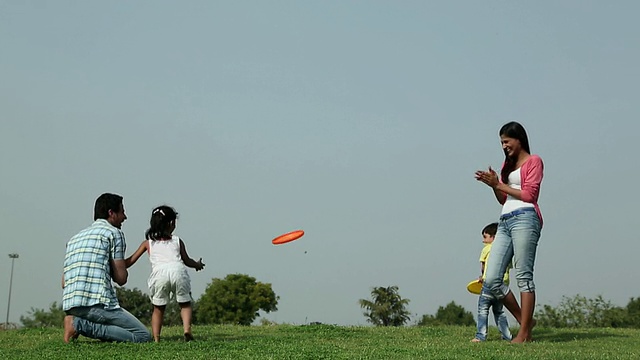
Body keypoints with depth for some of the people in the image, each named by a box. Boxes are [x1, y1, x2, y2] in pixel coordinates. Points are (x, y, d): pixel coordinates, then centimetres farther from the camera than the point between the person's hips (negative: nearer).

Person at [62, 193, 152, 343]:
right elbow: (121, 278, -3)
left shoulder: (75, 238, 26)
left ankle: (79, 323, 0)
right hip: (97, 303, -8)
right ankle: (83, 325, -14)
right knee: (143, 336, -5)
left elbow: (64, 283, 23)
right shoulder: (114, 232, 3)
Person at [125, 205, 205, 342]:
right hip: (178, 270, 0)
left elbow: (131, 260, 25)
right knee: (185, 304, 12)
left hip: (159, 273, 0)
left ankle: (156, 337, 1)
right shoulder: (177, 241, 24)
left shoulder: (148, 243, 24)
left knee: (158, 309, 13)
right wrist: (197, 265, 50)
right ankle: (187, 329, -11)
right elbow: (187, 261, 30)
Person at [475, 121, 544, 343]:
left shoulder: (533, 161, 6)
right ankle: (524, 320, 10)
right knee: (491, 281, -3)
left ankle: (524, 333, -8)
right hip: (505, 222, 8)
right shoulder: (507, 165, 27)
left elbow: (529, 195, -5)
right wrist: (493, 185, 7)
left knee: (524, 276, -9)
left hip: (524, 219, -8)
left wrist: (500, 185, -3)